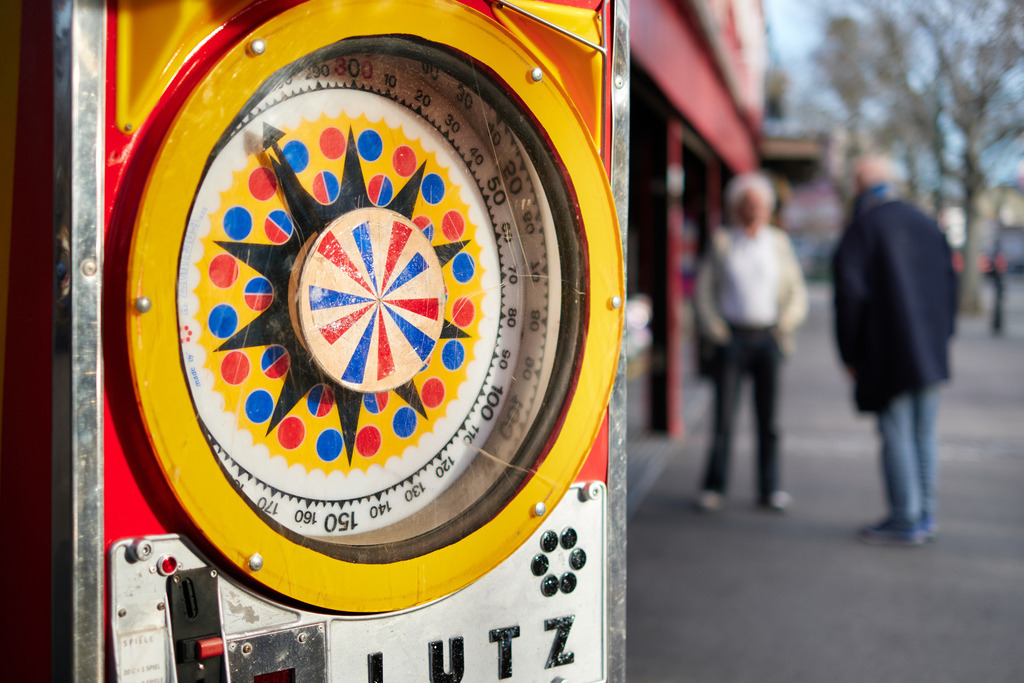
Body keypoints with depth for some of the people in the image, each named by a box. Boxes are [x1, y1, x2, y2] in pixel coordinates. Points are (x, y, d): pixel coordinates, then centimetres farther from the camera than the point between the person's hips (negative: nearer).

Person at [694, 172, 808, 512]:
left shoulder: (779, 242, 10)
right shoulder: (721, 241, 6)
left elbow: (796, 290, 13)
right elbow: (704, 288, 6)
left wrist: (785, 325, 1)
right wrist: (714, 328, -2)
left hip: (767, 337, 2)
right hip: (731, 336, -1)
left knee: (768, 416, 3)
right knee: (724, 414, -3)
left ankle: (769, 489, 11)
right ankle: (713, 487, 7)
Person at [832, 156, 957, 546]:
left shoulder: (862, 227, -7)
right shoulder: (926, 225, 11)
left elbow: (850, 292, -13)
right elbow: (949, 284, 12)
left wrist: (849, 353, -5)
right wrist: (940, 339, 17)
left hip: (886, 352, -6)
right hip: (930, 353, 6)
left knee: (896, 437, -1)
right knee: (923, 434, 13)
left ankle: (905, 522, 4)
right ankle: (924, 516, 21)